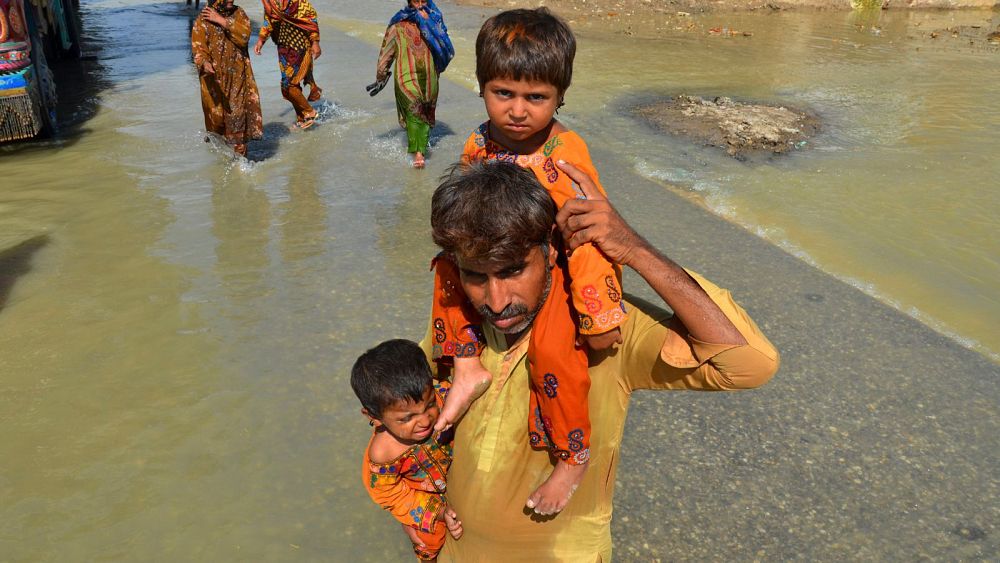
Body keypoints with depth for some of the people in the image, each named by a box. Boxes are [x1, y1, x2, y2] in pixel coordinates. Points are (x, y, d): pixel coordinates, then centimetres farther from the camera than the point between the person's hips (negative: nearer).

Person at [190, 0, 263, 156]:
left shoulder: (238, 13, 6)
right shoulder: (203, 20, -4)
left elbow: (244, 35, -11)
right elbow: (198, 46, -15)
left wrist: (222, 21, -17)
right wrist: (204, 62, -35)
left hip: (238, 76, 2)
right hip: (215, 76, -2)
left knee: (239, 113, -7)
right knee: (216, 115, 2)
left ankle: (239, 154, -2)